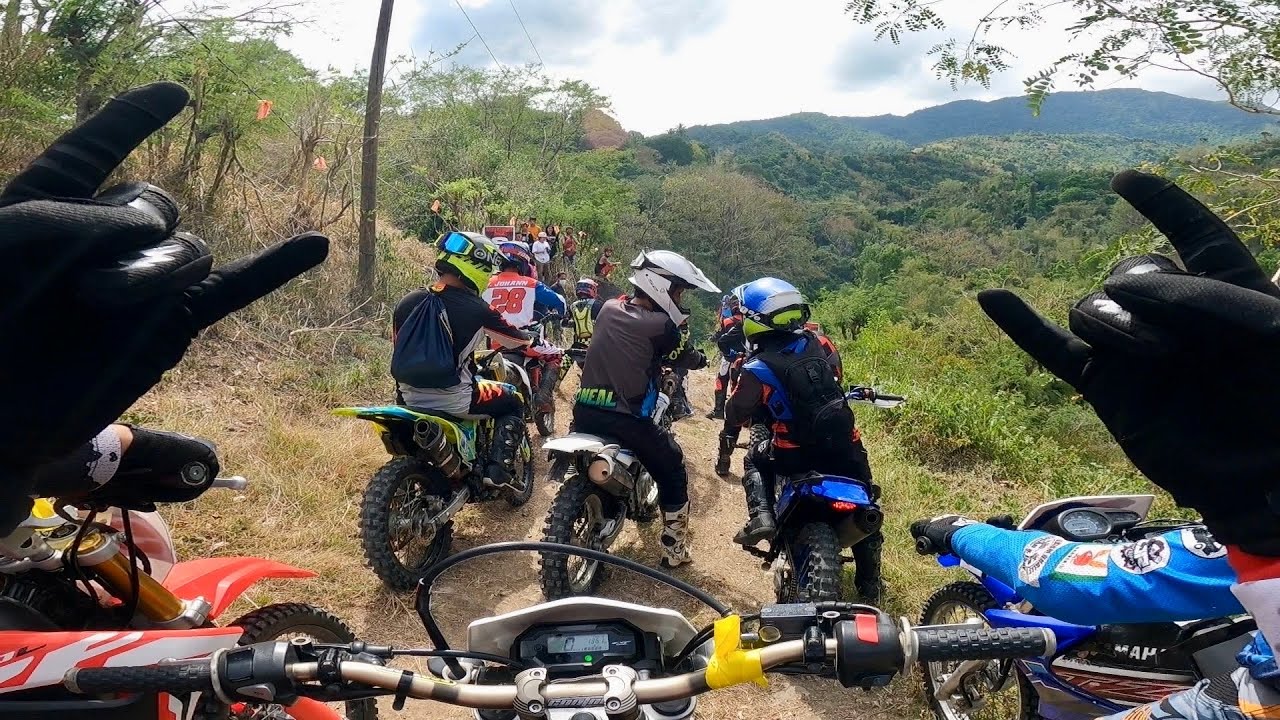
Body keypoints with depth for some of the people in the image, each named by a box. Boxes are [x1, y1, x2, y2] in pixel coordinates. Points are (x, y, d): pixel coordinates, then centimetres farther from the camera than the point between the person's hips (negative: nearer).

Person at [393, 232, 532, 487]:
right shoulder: (476, 310, -13)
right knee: (512, 402, 20)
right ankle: (498, 469, 7)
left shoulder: (406, 303, 1)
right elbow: (517, 339, 2)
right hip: (454, 401, -5)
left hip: (410, 399, 5)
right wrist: (530, 338, 27)